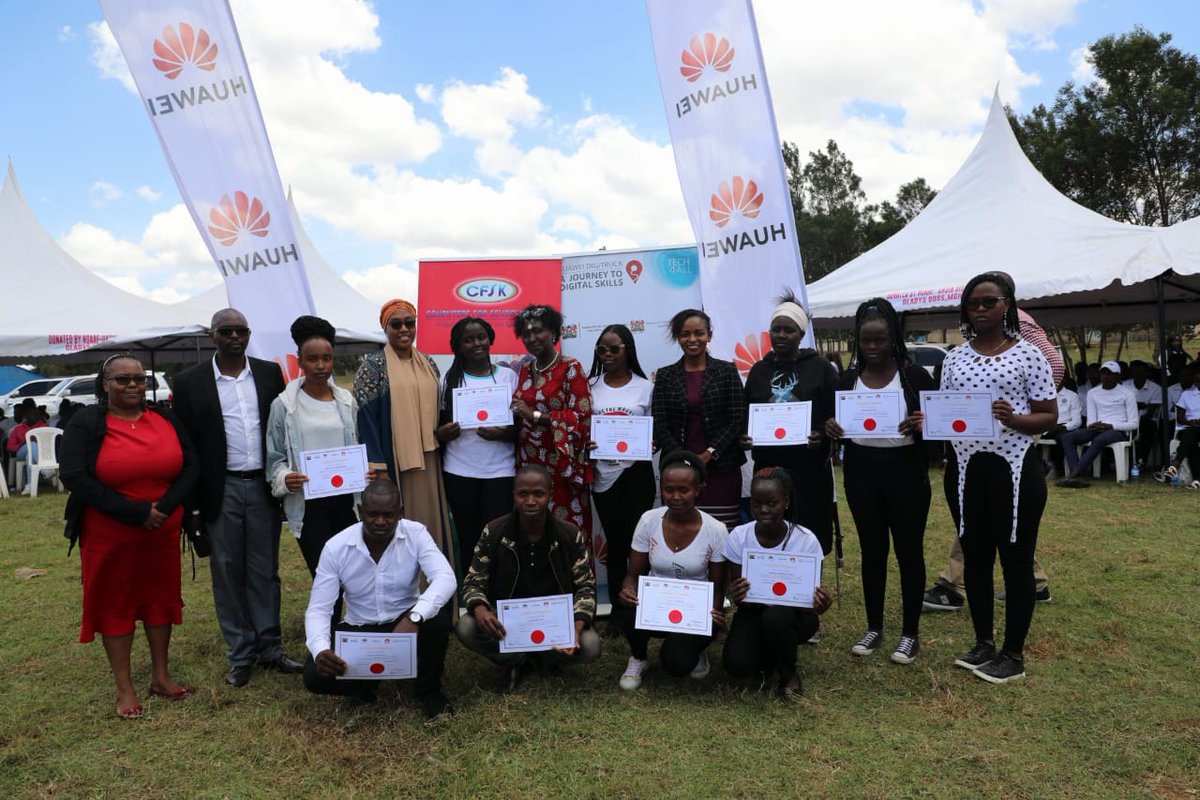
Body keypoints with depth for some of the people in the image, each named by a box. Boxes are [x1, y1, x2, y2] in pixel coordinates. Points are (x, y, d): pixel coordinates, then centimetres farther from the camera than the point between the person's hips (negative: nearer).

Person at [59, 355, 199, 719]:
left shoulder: (165, 419, 3)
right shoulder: (86, 423, -7)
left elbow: (190, 466, 1)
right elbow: (75, 477, -17)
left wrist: (165, 506, -16)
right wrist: (134, 512, -20)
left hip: (163, 531, 3)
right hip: (109, 535, -3)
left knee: (161, 598, 12)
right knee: (114, 604, 8)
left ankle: (161, 676, 27)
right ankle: (125, 688, 20)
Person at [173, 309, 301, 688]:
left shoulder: (270, 373, 4)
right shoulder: (190, 382, -1)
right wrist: (191, 505, -3)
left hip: (263, 487, 1)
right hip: (220, 492, -1)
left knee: (265, 571, 10)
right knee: (228, 573, 7)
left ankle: (270, 648, 21)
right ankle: (240, 654, 19)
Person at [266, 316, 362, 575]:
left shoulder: (346, 401, 8)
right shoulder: (284, 405, -1)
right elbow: (275, 457, 2)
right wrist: (285, 478, -17)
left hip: (345, 499, 3)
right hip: (308, 504, -3)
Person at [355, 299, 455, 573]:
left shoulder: (428, 364, 11)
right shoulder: (372, 366, -5)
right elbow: (366, 418, -9)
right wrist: (378, 469, -15)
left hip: (428, 461, 5)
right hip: (394, 462, -5)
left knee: (432, 520, 9)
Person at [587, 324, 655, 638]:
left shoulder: (645, 387, 1)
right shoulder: (590, 386, 5)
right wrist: (582, 443, -11)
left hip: (636, 473, -2)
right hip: (603, 474, 2)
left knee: (636, 540, -1)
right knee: (614, 542, 10)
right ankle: (617, 610, 20)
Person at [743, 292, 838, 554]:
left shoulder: (821, 368, 2)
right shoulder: (759, 370, 12)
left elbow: (837, 414, 0)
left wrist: (822, 436, -18)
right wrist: (744, 437, -4)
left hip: (809, 468, -2)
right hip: (767, 467, 3)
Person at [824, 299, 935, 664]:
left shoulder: (914, 375, -4)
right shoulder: (848, 379, 6)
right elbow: (836, 423, 11)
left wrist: (922, 424, -25)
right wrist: (830, 426, -12)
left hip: (905, 471, -3)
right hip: (861, 472, 3)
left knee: (909, 550, 5)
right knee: (872, 550, 11)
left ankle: (910, 632, 18)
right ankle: (874, 627, 23)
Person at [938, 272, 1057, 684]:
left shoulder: (1028, 354, -4)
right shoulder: (955, 358, 8)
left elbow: (1049, 416, -4)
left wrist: (1014, 419, -23)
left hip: (1014, 468, -4)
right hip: (966, 468, 4)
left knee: (1016, 559, 5)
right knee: (975, 557, 13)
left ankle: (1014, 654, 18)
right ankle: (983, 643, 29)